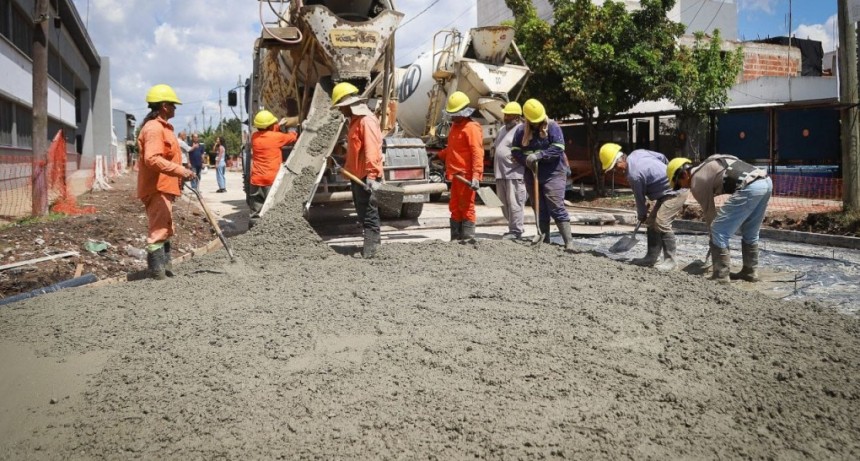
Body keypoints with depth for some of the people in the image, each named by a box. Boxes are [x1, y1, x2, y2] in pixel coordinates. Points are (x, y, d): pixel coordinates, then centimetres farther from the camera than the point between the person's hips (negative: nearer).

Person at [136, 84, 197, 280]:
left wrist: (181, 173, 24)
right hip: (157, 189, -11)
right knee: (158, 230, -9)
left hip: (164, 188, 11)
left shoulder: (162, 127, 18)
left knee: (165, 230, 17)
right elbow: (153, 159, -27)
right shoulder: (154, 128, -16)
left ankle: (165, 267, 25)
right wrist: (180, 170, -29)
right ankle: (157, 272, -6)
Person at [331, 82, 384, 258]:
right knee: (362, 213, 16)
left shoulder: (367, 120, -15)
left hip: (365, 177, -10)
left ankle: (368, 251, -6)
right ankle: (371, 244, 25)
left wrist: (371, 174, -30)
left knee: (368, 214, -7)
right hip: (356, 176, 10)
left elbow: (372, 150, -24)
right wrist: (347, 168, 28)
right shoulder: (354, 120, 18)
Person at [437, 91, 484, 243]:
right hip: (455, 175, 9)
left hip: (466, 176, -9)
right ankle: (455, 238, 19)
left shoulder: (471, 127, -11)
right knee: (454, 207, 12)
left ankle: (468, 237, -1)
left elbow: (477, 153, -19)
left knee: (466, 207, -6)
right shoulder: (455, 127, 19)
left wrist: (476, 175, -25)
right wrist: (439, 156, 23)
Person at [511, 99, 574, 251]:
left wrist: (538, 155, -23)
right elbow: (515, 150, 7)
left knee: (557, 209, -11)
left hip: (553, 174, -5)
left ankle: (569, 242, -11)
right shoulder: (521, 131, 7)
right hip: (532, 176, 5)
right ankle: (544, 242, 17)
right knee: (540, 211, 9)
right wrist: (526, 160, -13)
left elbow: (558, 149, -14)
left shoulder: (552, 127, -5)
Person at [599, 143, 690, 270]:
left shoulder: (634, 175, -25)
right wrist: (666, 174, 30)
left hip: (676, 191, -11)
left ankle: (670, 261, -15)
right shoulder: (637, 153, 0)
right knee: (652, 222, 10)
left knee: (661, 223, -20)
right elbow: (662, 157, 13)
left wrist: (641, 216, 8)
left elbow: (640, 198, -10)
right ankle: (651, 257, 14)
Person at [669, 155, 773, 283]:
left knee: (719, 232, 1)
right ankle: (750, 271, 32)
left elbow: (709, 211, 10)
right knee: (750, 233, 24)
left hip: (750, 187, -9)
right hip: (766, 181, 9)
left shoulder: (697, 181, 5)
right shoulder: (708, 165, 29)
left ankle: (721, 276, 5)